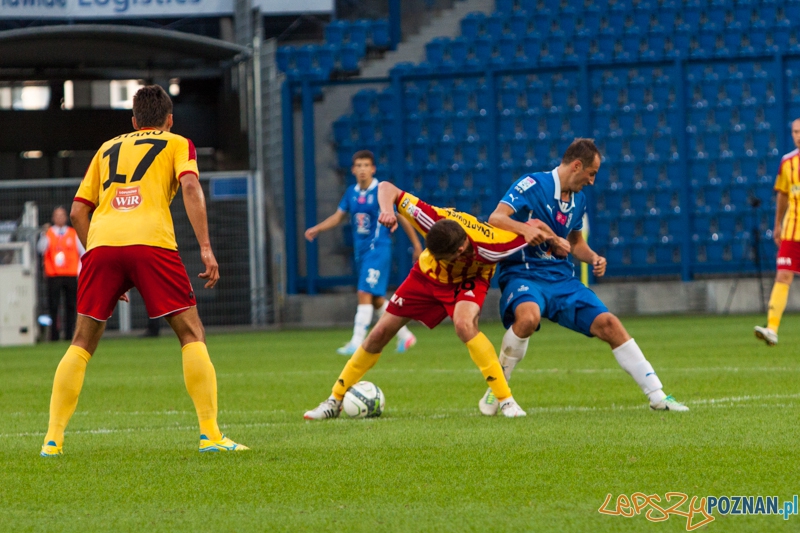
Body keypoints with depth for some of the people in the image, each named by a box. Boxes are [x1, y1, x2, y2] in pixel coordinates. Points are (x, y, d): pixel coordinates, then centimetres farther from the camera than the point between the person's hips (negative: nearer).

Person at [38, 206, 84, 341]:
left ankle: (69, 334, 4)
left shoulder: (74, 234, 10)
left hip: (71, 275, 1)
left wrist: (80, 271, 2)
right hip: (53, 276, -1)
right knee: (53, 307, -6)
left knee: (71, 306, 1)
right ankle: (54, 335, -5)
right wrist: (44, 234, -25)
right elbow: (41, 249, -10)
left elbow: (83, 253, 11)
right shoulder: (47, 233, 7)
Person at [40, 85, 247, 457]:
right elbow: (190, 187, 0)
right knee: (191, 334, 5)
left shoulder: (107, 149, 30)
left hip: (101, 243, 3)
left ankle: (53, 439, 6)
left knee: (82, 343, 13)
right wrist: (206, 249, -4)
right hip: (151, 241, -3)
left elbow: (78, 211, 24)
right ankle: (210, 434, -4)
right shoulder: (176, 144, 20)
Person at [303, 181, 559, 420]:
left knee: (464, 324, -35)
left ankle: (506, 401, -26)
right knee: (380, 333, 3)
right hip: (427, 276, 3)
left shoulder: (490, 245, -41)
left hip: (468, 280, -3)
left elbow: (534, 232, -26)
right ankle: (335, 400, 20)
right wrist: (387, 210, -44)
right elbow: (387, 188, -28)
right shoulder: (433, 220, -37)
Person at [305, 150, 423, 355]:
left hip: (378, 249, -7)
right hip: (361, 251, 7)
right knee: (376, 299, 12)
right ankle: (405, 336, 27)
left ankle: (357, 343, -16)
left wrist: (417, 245, 0)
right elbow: (338, 216, 17)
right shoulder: (351, 193, 8)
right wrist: (317, 229, 3)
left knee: (365, 294, -15)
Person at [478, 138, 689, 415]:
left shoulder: (579, 199, 13)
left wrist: (593, 258, 6)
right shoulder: (532, 185, -10)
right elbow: (495, 219, -20)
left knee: (609, 324, -7)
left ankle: (657, 396, 2)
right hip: (522, 275, -6)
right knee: (528, 317, -38)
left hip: (561, 278, 6)